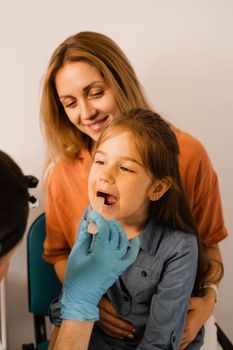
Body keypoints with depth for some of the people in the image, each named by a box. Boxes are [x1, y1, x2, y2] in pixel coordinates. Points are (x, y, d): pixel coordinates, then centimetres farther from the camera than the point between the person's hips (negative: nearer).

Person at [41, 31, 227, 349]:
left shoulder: (187, 154, -11)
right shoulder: (64, 171, -6)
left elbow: (208, 242, 1)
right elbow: (60, 254, 7)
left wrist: (208, 298, -15)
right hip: (96, 322, 1)